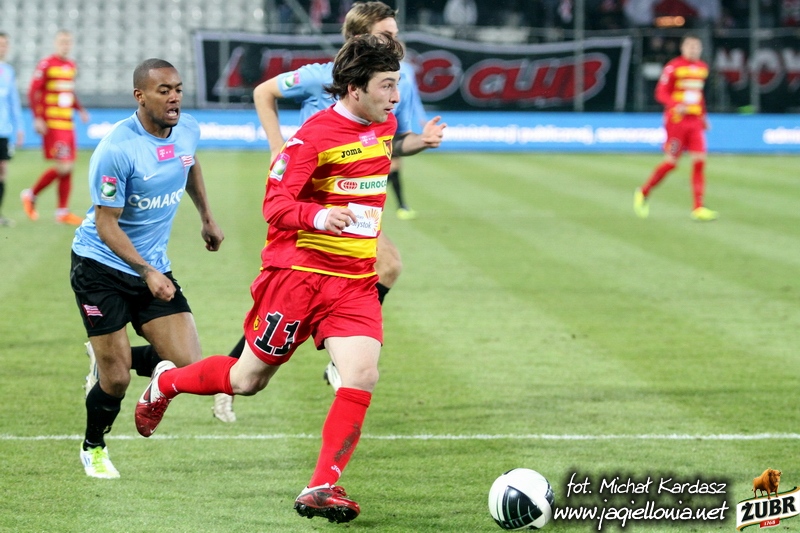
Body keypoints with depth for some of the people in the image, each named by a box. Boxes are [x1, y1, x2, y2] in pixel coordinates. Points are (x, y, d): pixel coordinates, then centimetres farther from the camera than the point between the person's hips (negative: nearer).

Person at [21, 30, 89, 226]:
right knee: (62, 167, -12)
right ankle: (31, 195, 7)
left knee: (69, 167, 6)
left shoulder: (72, 66, 14)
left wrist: (80, 109, 11)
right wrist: (37, 119, -16)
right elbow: (33, 92, -10)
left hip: (68, 124, 8)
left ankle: (63, 211, 11)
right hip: (52, 125, -8)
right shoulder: (46, 65, -9)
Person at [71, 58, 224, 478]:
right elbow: (106, 224, -19)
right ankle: (93, 448, 25)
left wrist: (206, 218, 29)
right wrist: (147, 271, -27)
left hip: (154, 267, 6)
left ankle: (111, 360, 21)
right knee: (116, 380, -5)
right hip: (101, 266, -6)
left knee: (188, 365, -8)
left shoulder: (188, 131, -3)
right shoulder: (115, 150, -22)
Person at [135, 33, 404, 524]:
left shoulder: (385, 125, 6)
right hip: (298, 271, -5)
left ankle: (322, 488, -13)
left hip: (355, 280, 5)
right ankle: (165, 382, 37)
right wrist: (318, 216, -35)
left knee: (362, 375, -18)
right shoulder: (314, 134, -17)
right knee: (248, 380, 7)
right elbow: (275, 203, -20)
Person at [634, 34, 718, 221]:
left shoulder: (703, 68, 12)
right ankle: (644, 192, 18)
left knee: (699, 161, -6)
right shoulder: (673, 67, -7)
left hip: (695, 121, 5)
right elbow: (661, 93, -9)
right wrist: (676, 105, -26)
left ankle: (698, 208, -7)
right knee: (671, 162, -4)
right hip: (676, 120, -5)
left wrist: (703, 116, 20)